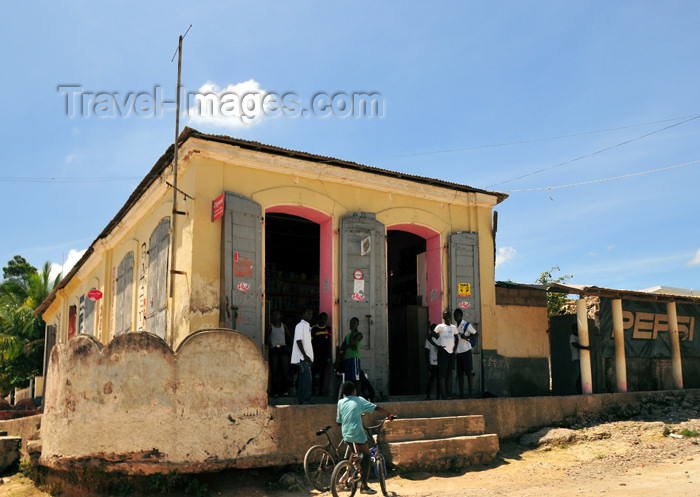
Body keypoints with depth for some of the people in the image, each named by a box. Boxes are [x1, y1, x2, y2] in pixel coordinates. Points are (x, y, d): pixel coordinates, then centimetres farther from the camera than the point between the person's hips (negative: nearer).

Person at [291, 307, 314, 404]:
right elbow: (299, 341, -14)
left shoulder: (308, 326, 21)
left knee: (303, 379, 9)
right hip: (303, 357, -9)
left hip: (307, 357, 9)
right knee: (307, 378, -15)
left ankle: (301, 400, 12)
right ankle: (305, 400, -15)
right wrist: (305, 356, -19)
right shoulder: (300, 325, -7)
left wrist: (309, 357, 16)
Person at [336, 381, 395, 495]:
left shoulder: (340, 402, 9)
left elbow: (339, 420, 15)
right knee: (366, 457, 5)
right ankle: (364, 486, 1)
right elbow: (377, 408, 3)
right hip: (357, 433, -5)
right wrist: (390, 414, 13)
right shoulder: (359, 400, 0)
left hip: (346, 434, 5)